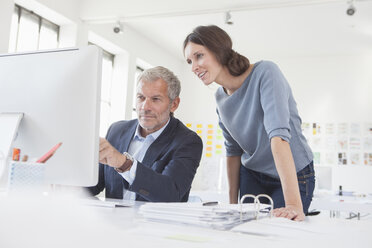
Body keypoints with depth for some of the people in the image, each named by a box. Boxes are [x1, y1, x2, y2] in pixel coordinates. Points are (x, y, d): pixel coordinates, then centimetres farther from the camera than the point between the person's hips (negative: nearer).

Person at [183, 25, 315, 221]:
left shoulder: (265, 73, -23)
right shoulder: (221, 97, -1)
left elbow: (279, 135, -34)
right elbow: (233, 150, 7)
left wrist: (294, 202, -41)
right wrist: (233, 202, 6)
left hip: (294, 175, -5)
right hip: (252, 176, 5)